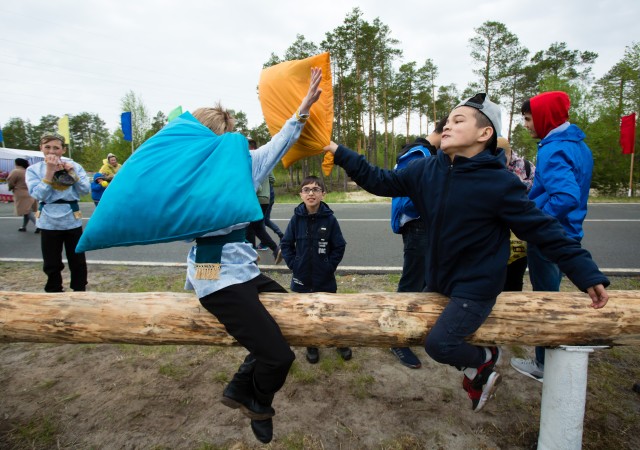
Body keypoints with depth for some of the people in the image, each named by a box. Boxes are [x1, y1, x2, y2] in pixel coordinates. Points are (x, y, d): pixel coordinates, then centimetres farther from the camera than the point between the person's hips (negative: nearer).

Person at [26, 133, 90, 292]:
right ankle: (54, 293, 24)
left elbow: (85, 191, -3)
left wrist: (72, 173, -13)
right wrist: (50, 171, -16)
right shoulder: (34, 169, 0)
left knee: (78, 261, 8)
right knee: (52, 263, 9)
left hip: (72, 219, 1)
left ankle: (80, 291, 24)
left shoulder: (74, 166, 2)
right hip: (49, 221, 0)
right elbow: (38, 195, -12)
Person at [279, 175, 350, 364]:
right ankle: (311, 345, 34)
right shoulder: (296, 218, -7)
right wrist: (293, 264, -7)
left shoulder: (329, 219, -10)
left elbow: (339, 246, -4)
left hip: (325, 278, -1)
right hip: (302, 277, 2)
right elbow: (286, 244, 1)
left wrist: (330, 266, -8)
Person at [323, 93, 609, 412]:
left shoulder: (500, 183, -20)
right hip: (438, 280, 7)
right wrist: (338, 152, -4)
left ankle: (483, 360, 19)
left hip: (477, 287, -7)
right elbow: (380, 181, 0)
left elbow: (545, 231, -15)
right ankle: (479, 371, 36)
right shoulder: (427, 169, -6)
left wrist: (588, 275, -16)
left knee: (438, 344, -16)